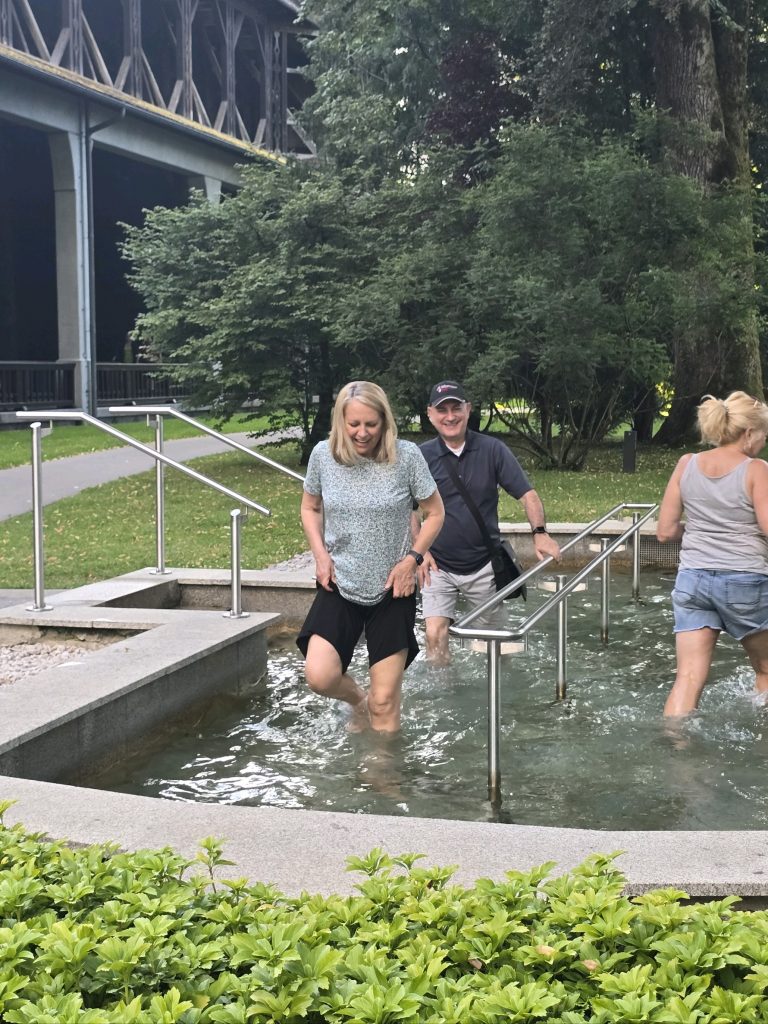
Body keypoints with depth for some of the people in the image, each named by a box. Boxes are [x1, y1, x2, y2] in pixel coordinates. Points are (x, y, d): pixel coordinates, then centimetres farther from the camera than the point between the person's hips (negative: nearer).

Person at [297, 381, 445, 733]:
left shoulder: (406, 456, -11)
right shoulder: (323, 455, -5)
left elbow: (435, 513, 2)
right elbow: (310, 508, 12)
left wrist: (412, 559, -11)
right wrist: (321, 555, -3)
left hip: (391, 591, -1)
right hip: (339, 587, 1)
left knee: (385, 702, 1)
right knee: (319, 676, -17)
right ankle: (358, 701, 18)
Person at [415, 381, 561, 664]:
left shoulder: (492, 449, -6)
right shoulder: (422, 456, -4)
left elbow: (527, 493, -5)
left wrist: (539, 533, -20)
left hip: (484, 564, 1)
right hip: (439, 566, 0)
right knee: (435, 634, -16)